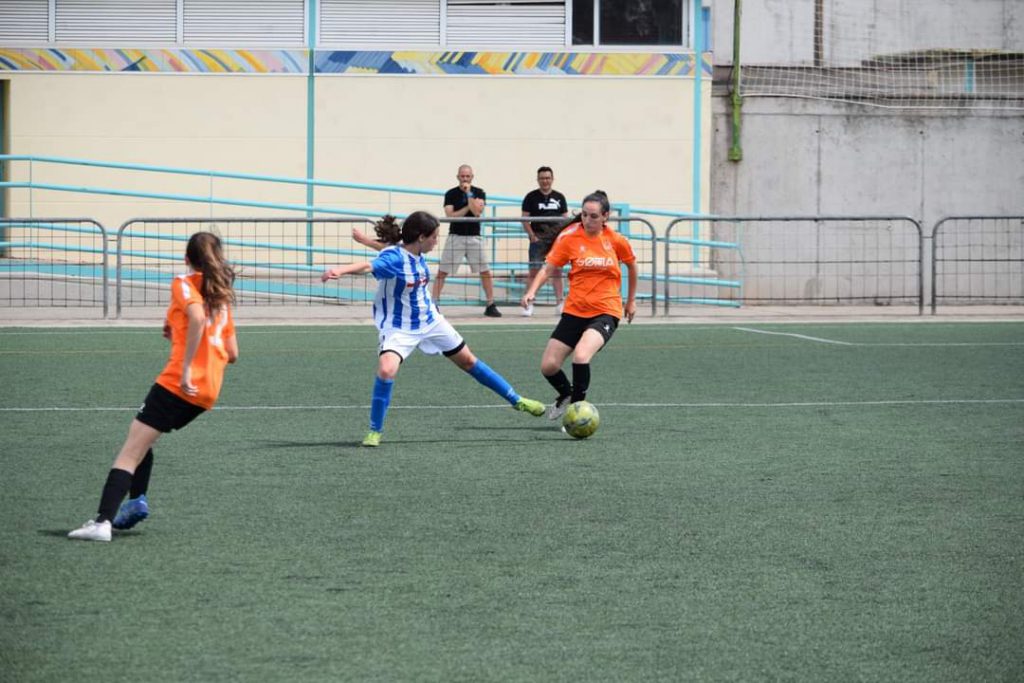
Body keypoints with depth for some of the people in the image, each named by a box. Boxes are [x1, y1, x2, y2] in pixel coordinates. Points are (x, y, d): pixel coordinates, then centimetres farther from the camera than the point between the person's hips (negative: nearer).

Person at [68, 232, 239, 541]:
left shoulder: (184, 284, 0)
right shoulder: (222, 297, 20)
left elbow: (197, 317, -21)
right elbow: (232, 353, 20)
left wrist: (186, 367, -21)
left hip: (179, 384, -7)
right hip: (209, 391, 7)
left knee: (130, 452, -10)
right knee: (141, 438, 26)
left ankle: (103, 522, -22)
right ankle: (137, 499, 10)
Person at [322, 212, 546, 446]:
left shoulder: (417, 256, -5)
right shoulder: (393, 257, -28)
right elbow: (368, 266, -49)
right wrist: (341, 270, -65)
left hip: (431, 321, 7)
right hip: (399, 328, -7)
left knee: (468, 361, 18)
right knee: (386, 370, -31)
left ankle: (517, 401, 34)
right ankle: (375, 431, -12)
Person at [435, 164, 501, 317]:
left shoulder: (479, 193, 3)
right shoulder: (451, 194, 1)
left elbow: (477, 211, -14)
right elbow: (450, 216, -10)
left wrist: (469, 193, -16)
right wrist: (468, 207, -12)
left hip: (474, 237, 1)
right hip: (455, 236, -1)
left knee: (485, 272, -1)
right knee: (442, 271, -5)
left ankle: (491, 306, 7)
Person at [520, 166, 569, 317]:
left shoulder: (559, 197, 11)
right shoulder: (531, 197, 3)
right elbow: (525, 220, 1)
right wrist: (532, 236, -10)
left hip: (556, 238, 3)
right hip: (538, 238, -3)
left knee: (557, 270, 4)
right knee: (534, 270, -7)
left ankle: (559, 303, 8)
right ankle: (529, 303, -5)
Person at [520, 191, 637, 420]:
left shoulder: (616, 240, -3)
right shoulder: (569, 237, -5)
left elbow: (631, 265, 15)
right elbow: (548, 268, -6)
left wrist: (631, 301, 21)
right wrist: (532, 291, -22)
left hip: (606, 311, -2)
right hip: (574, 311, 3)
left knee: (581, 356, -29)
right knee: (548, 366, 0)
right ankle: (566, 394, 34)